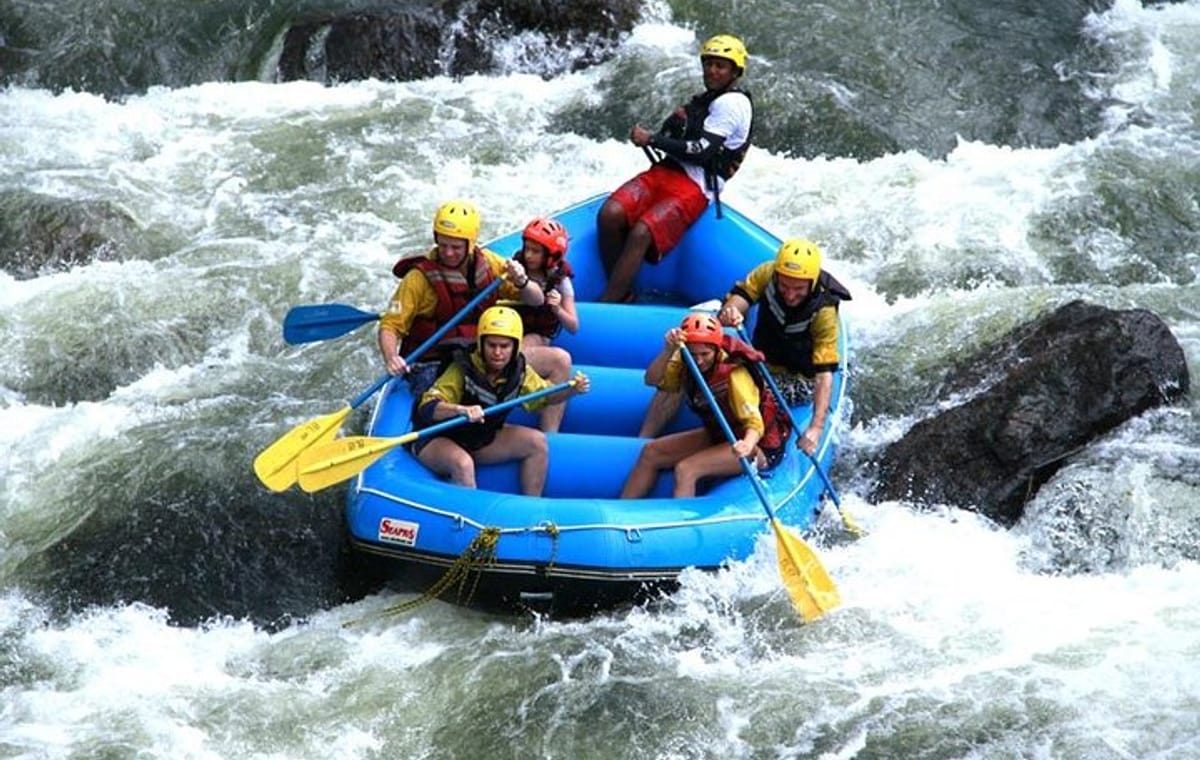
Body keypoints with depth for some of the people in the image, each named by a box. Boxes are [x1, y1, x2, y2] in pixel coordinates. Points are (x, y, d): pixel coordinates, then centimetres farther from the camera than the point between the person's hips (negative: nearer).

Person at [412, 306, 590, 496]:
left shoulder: (518, 371, -8)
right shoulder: (462, 370, -26)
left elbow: (545, 396, 9)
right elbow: (426, 407, -36)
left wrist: (571, 390, -11)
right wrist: (460, 410, -55)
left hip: (480, 440, 6)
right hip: (436, 441, -6)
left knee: (537, 442, -6)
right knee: (462, 464, -37)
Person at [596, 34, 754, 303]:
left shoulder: (733, 104, -4)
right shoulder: (704, 100, 27)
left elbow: (702, 151, -13)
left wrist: (651, 139, -11)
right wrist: (676, 123, 3)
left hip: (694, 189, -8)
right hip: (664, 172, 8)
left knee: (640, 233, -30)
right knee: (609, 215, -19)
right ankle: (622, 293, -13)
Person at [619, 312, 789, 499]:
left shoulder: (734, 374, -28)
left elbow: (755, 423, -32)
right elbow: (652, 380, -23)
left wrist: (747, 444, -54)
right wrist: (668, 350, -40)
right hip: (718, 435, 8)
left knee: (686, 470, -26)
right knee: (651, 452, 0)